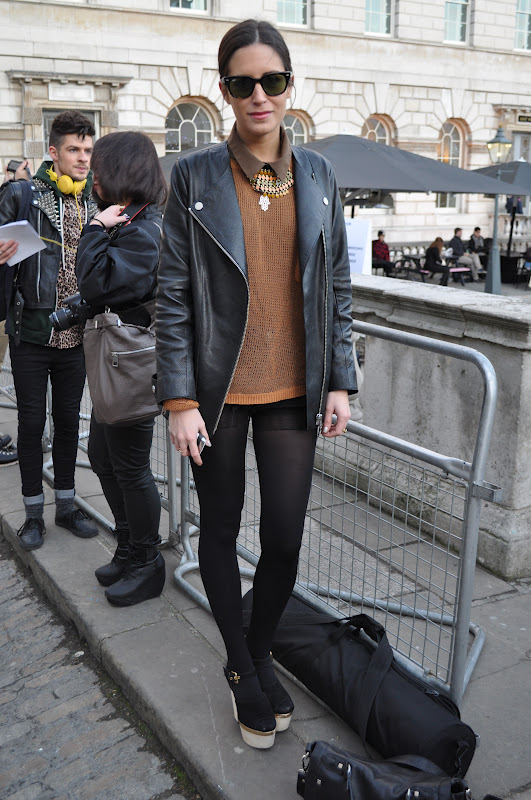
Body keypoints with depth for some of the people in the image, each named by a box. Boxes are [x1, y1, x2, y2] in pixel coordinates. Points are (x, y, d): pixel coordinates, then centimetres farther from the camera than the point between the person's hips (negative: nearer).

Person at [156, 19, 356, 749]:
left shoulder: (317, 176, 5)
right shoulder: (196, 177, -4)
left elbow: (337, 288, 8)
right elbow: (173, 296, -5)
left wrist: (340, 381, 4)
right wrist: (180, 400, -10)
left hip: (293, 391, 2)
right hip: (220, 391, -2)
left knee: (286, 538, 4)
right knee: (221, 530, 11)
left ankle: (257, 656, 32)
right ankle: (244, 669, 33)